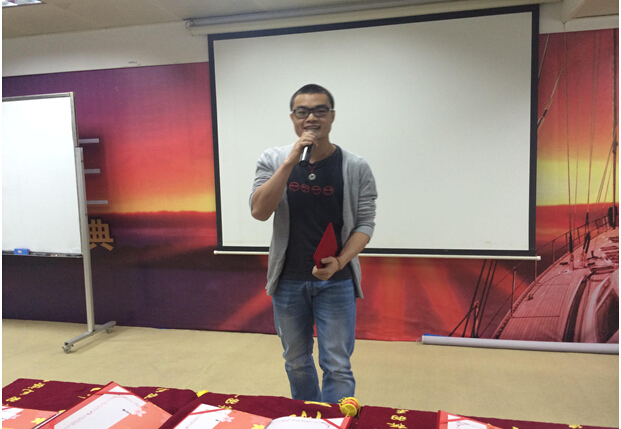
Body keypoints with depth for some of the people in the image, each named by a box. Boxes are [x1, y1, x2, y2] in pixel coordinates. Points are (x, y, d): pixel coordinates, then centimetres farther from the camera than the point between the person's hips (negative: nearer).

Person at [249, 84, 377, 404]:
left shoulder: (356, 168, -5)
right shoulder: (273, 160, -3)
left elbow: (365, 223, -3)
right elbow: (259, 211, -15)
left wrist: (339, 262, -20)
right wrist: (291, 162, -22)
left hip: (336, 281, -2)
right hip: (288, 280, 2)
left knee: (337, 367, 2)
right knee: (296, 363, 18)